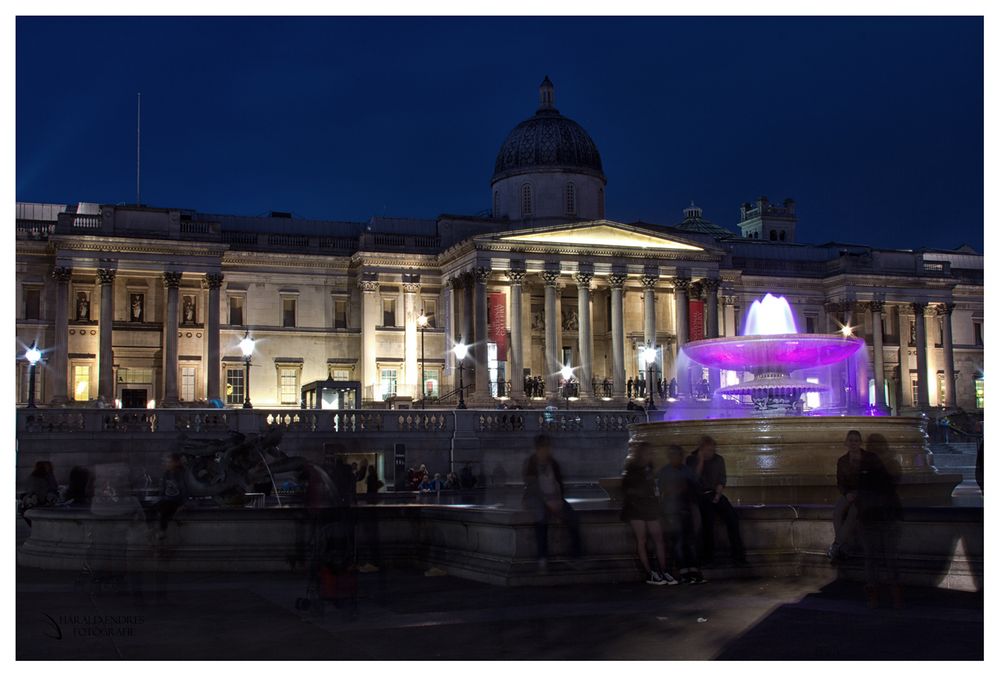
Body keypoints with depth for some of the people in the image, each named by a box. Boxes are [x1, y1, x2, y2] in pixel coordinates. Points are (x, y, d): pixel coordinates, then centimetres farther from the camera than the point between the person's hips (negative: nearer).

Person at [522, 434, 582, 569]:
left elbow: (559, 483, 13)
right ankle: (542, 557, -35)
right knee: (541, 518, -37)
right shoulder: (529, 464, -6)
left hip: (554, 498, 5)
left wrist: (559, 499, -5)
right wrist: (547, 501, -22)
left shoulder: (553, 463, 9)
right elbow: (532, 487, -14)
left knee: (573, 518, -20)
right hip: (535, 499, -5)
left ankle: (578, 554, -8)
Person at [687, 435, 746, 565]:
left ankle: (738, 554, -8)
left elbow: (722, 479, 7)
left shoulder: (719, 459, 8)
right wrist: (701, 460, -15)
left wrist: (718, 494, -7)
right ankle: (707, 557, -11)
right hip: (701, 495, -3)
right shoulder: (692, 460, 0)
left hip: (715, 494, 3)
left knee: (732, 517, -13)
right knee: (708, 522, -19)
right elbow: (695, 478, -12)